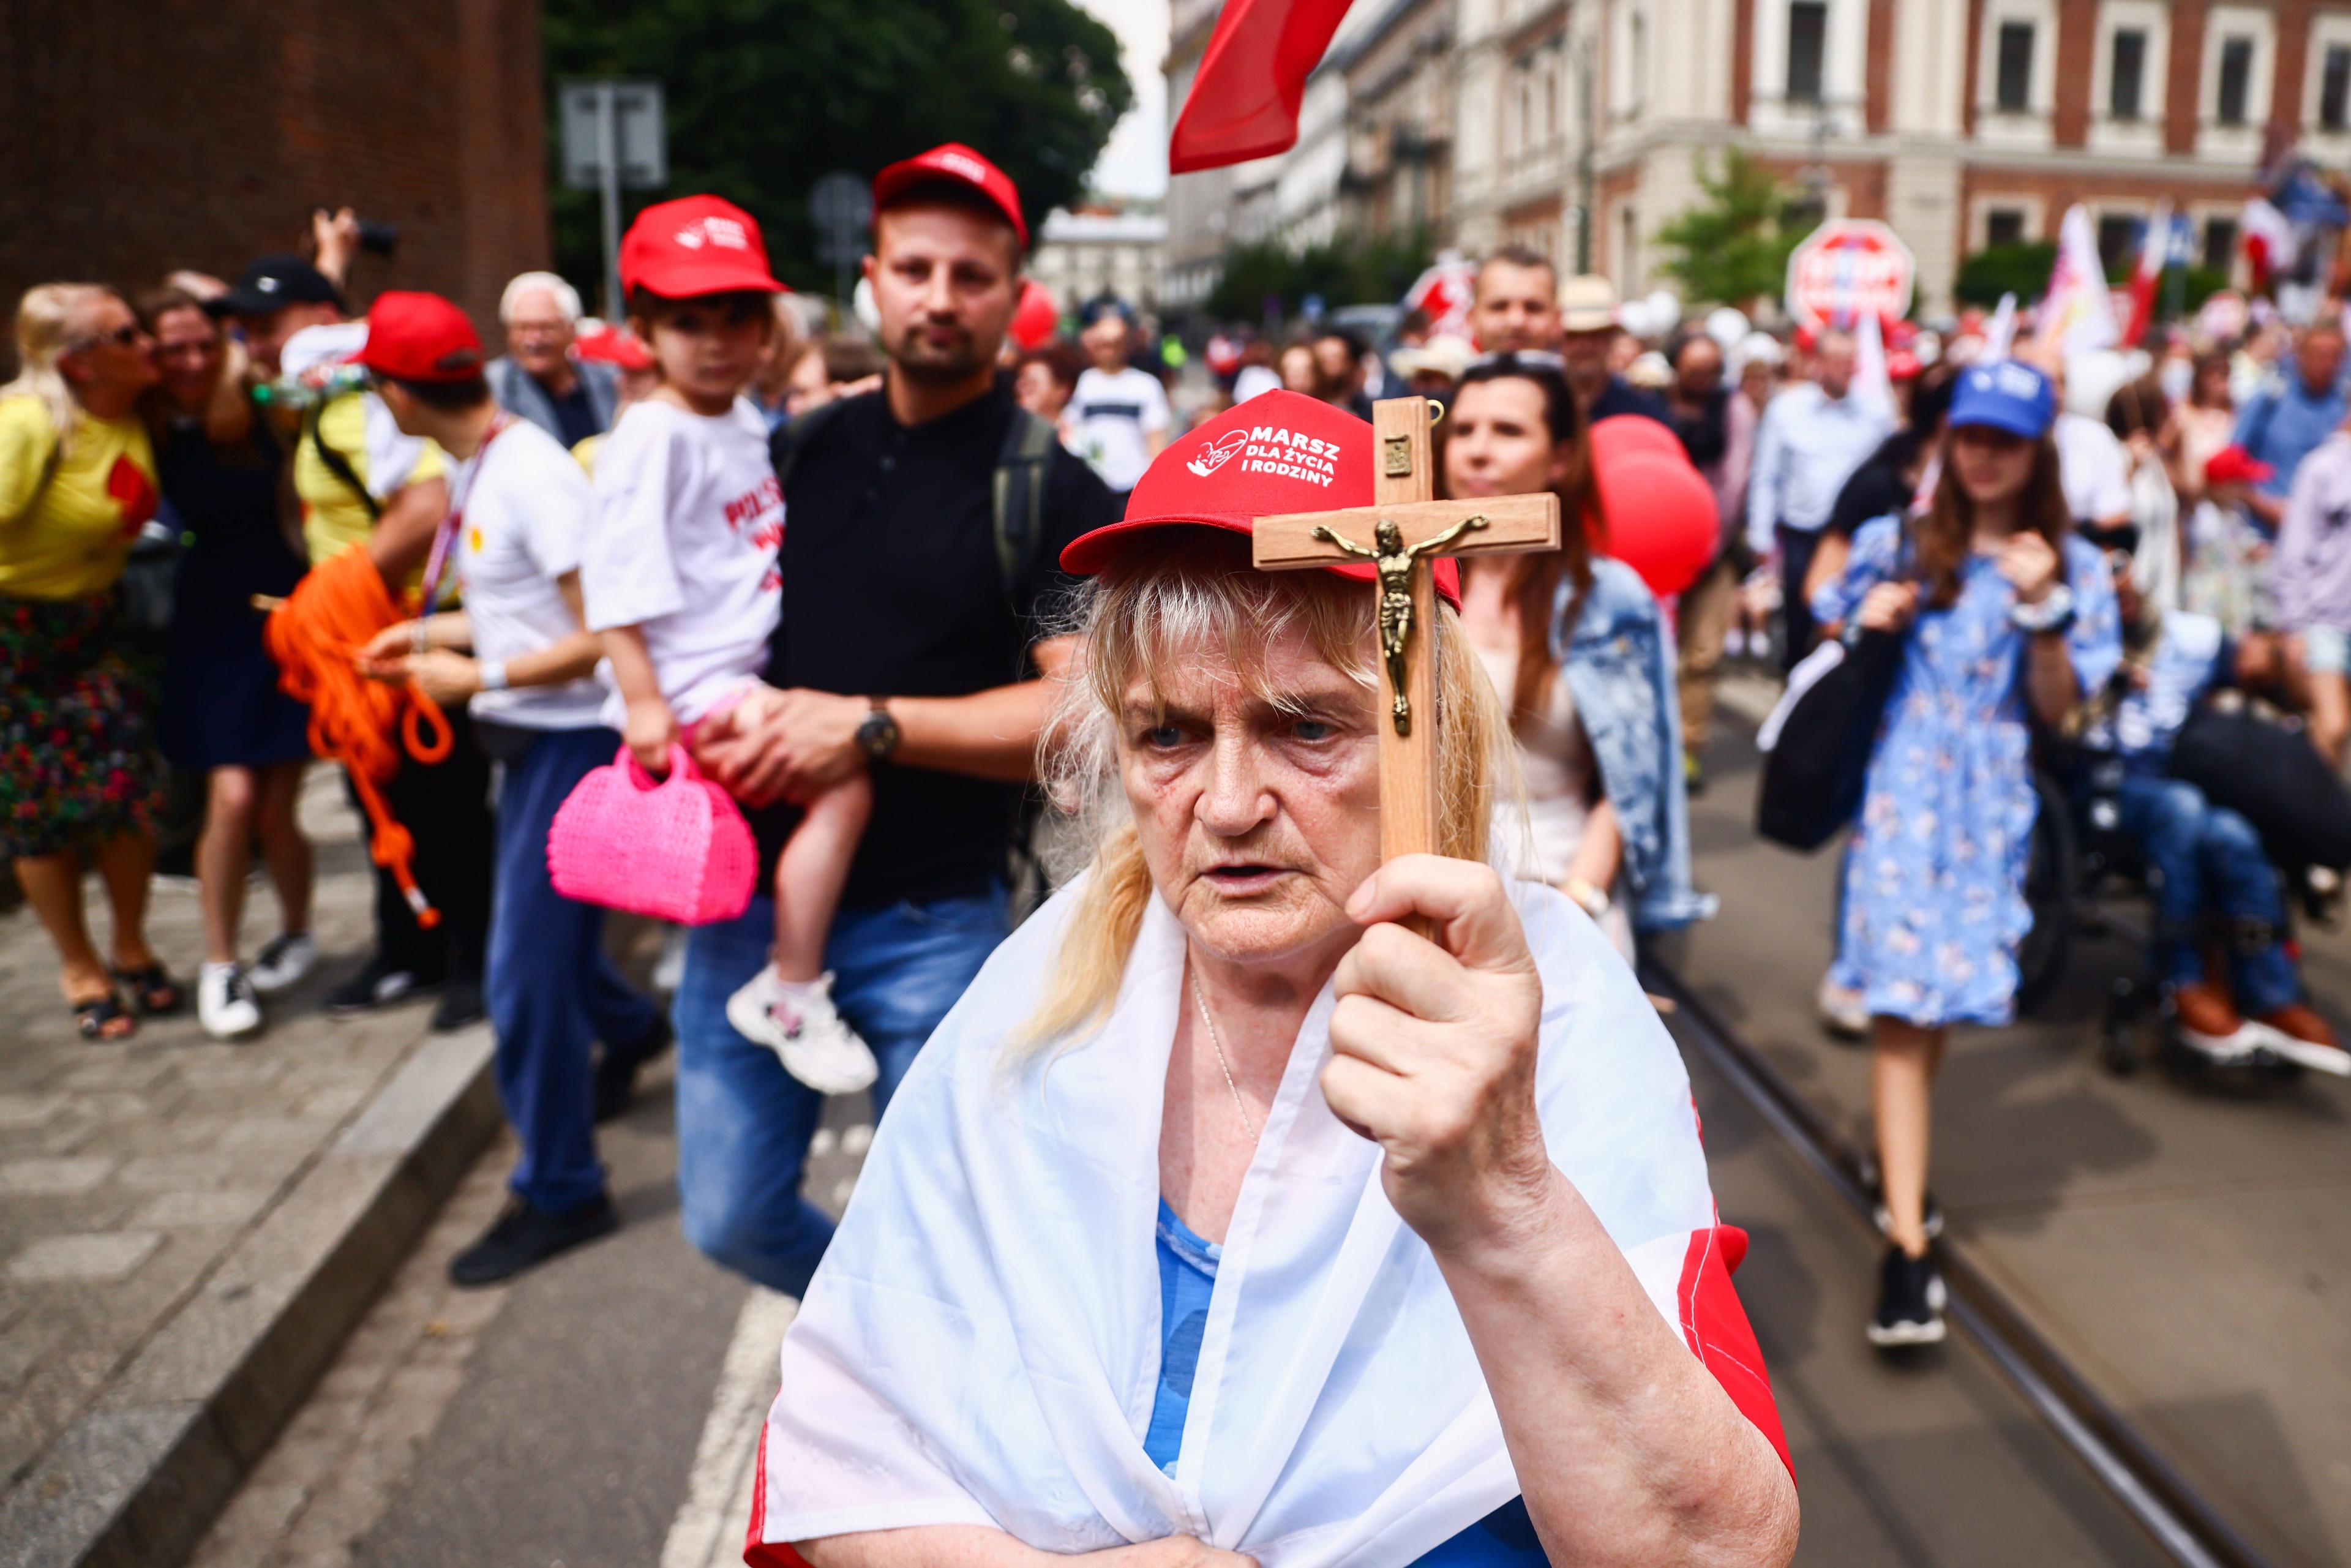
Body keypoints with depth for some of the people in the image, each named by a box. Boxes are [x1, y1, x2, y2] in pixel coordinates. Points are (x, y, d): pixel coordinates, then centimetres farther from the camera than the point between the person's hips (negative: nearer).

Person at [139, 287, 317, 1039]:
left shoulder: (257, 411, -2)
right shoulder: (148, 435, -3)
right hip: (210, 628, 0)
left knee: (276, 810, 3)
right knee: (232, 798, -9)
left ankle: (297, 933, 30)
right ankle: (219, 965, 10)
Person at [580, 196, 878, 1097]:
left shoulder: (749, 423, 12)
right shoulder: (656, 437, -14)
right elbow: (616, 581, -19)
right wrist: (641, 701, -22)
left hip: (750, 672, 10)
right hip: (694, 688, -10)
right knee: (843, 784, -23)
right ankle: (792, 995, -13)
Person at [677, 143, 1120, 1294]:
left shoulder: (1049, 493, -6)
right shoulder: (801, 449, 9)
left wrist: (868, 726, -20)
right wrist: (724, 716, -2)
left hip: (931, 926, -4)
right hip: (755, 897, 5)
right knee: (731, 1217, 14)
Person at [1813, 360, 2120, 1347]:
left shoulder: (2070, 567, 5)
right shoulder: (1896, 544, 5)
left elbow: (2057, 712, 1)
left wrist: (2043, 613, -12)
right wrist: (1864, 624, -8)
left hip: (1992, 809, 2)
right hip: (1900, 793, -2)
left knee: (1943, 1000, 11)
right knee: (1905, 1004, -10)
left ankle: (1896, 1160, 38)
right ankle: (1907, 1246, -10)